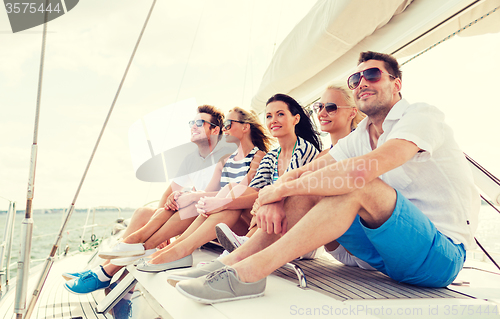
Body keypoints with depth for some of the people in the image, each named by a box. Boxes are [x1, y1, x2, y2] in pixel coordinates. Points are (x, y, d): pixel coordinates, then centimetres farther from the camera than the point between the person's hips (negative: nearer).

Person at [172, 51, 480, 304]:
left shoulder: (422, 115, -12)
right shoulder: (358, 138, 10)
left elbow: (362, 170, -32)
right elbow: (299, 173, 1)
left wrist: (282, 188, -23)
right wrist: (274, 197, -22)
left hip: (443, 254, -6)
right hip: (392, 255, 6)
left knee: (359, 185, -31)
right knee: (306, 192, -8)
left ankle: (248, 273, -32)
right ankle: (233, 262, -11)